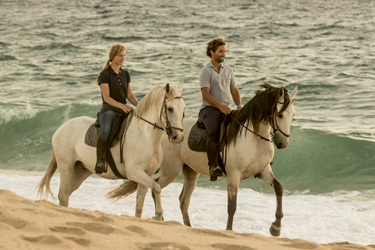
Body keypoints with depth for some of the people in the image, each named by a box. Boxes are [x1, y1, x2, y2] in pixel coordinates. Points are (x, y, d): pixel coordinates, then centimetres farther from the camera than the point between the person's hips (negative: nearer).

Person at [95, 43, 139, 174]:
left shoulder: (125, 74, 15)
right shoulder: (105, 74, -5)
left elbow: (130, 96, 12)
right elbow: (106, 97, -12)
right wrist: (122, 106, -26)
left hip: (124, 110, 6)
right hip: (109, 110, -6)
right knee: (106, 131, -38)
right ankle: (100, 161, -29)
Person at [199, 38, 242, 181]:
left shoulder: (228, 71, 19)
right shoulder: (206, 71, -1)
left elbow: (234, 90, 19)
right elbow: (205, 94, -11)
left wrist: (239, 106, -1)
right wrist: (221, 107, -21)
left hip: (226, 109, 6)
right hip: (209, 109, -6)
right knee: (214, 132, -34)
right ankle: (213, 166, -30)